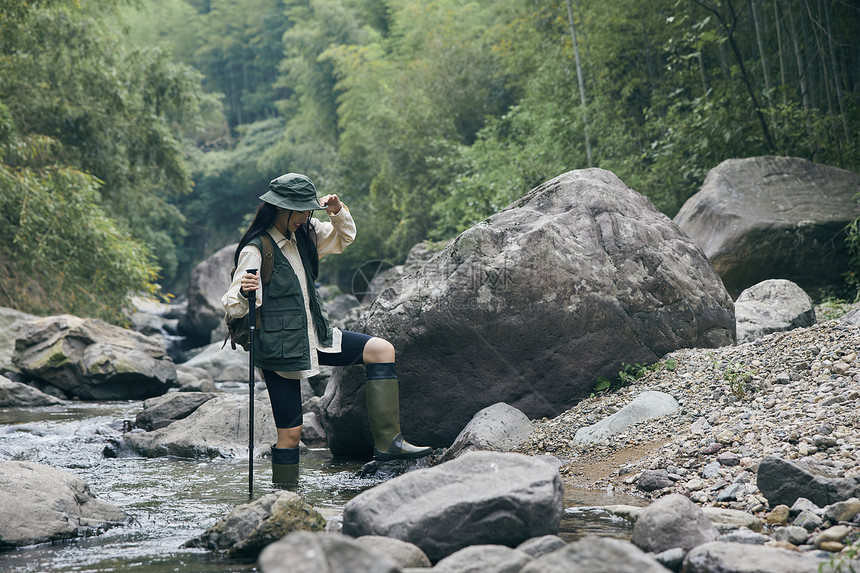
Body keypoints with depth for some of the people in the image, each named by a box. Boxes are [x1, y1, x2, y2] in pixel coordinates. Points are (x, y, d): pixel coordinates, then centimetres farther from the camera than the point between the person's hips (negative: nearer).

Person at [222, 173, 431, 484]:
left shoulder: (304, 235, 7)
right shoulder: (255, 251, -16)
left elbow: (344, 239, 24)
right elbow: (233, 307, -20)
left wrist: (338, 212, 3)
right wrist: (244, 292, -43)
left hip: (314, 337, 8)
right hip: (279, 348, -8)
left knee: (382, 350, -1)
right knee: (290, 433, -6)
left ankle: (387, 442, -5)